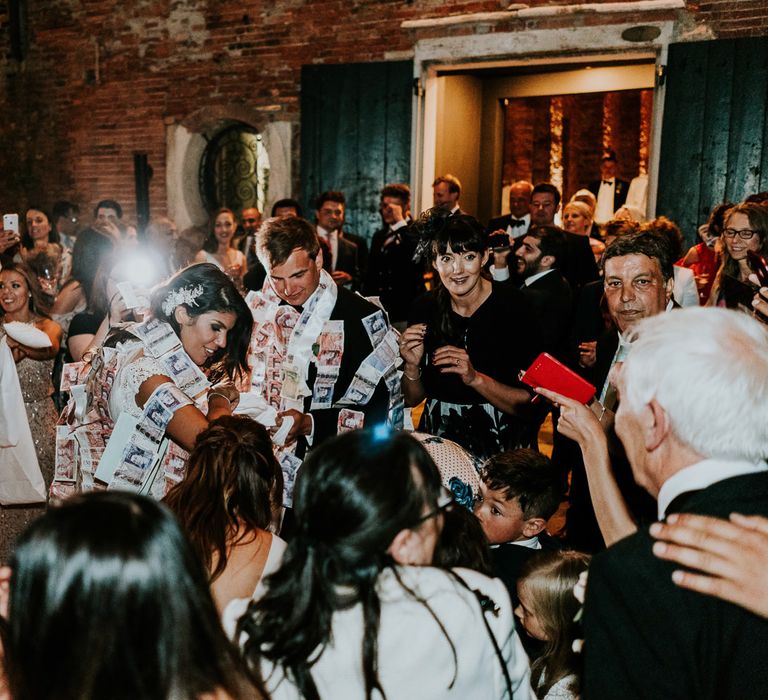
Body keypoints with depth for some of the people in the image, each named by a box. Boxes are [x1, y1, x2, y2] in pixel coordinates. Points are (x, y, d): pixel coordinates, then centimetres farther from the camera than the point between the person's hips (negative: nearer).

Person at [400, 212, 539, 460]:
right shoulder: (424, 308, -1)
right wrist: (412, 366, -11)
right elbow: (412, 399, 7)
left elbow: (531, 404, -12)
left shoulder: (513, 306, -10)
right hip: (439, 437, 3)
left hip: (501, 446, -3)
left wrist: (475, 378, -23)